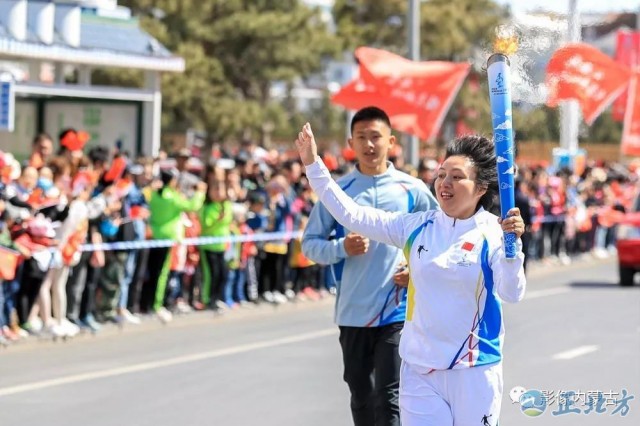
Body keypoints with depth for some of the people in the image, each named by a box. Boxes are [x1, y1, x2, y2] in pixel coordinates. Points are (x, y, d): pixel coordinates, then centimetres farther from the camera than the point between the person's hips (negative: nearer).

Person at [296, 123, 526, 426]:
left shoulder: (494, 233, -7)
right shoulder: (418, 227, 3)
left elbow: (512, 294, -18)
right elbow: (353, 216, 3)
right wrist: (313, 165, -1)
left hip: (473, 370, -3)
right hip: (419, 369, 3)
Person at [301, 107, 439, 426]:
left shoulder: (412, 190, 1)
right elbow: (309, 244, 5)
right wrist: (341, 248, -14)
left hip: (398, 312, -3)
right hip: (352, 312, 3)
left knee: (389, 399, -10)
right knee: (361, 400, 13)